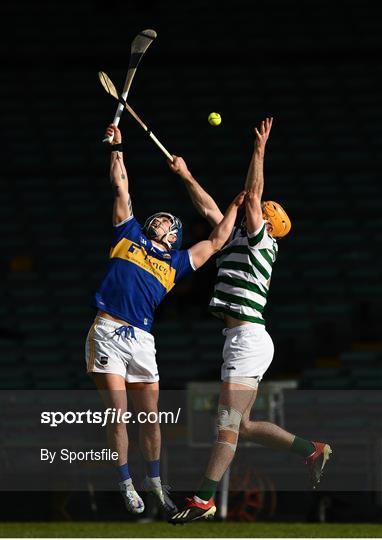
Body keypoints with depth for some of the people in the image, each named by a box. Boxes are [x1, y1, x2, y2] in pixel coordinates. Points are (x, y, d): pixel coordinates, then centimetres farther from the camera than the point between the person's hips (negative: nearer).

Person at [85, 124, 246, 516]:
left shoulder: (176, 262, 21)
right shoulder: (129, 235, 17)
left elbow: (216, 241, 27)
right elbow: (121, 189, 20)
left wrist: (235, 206, 29)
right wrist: (117, 148, 21)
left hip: (141, 339, 2)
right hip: (107, 333, -2)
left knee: (150, 416, 5)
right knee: (117, 415, -6)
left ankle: (154, 482, 20)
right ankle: (126, 484, 2)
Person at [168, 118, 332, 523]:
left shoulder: (260, 241, -1)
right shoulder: (239, 241, 22)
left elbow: (252, 196, -13)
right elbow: (210, 210, 29)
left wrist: (259, 150, -15)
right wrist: (186, 176, 29)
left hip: (248, 336, -10)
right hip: (244, 340, 10)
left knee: (229, 421, -13)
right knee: (242, 426, 11)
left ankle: (204, 500, -18)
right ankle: (312, 451, 12)